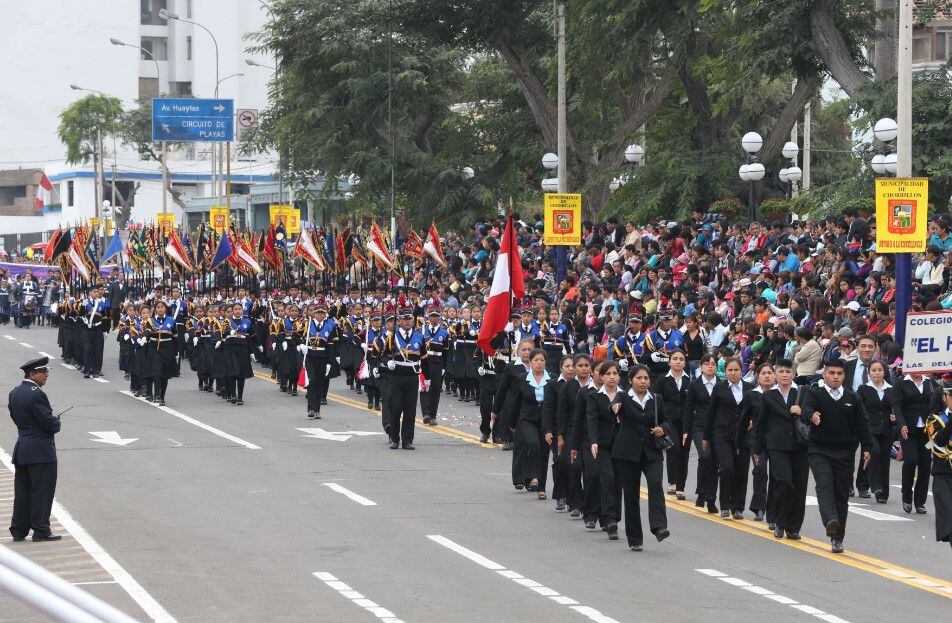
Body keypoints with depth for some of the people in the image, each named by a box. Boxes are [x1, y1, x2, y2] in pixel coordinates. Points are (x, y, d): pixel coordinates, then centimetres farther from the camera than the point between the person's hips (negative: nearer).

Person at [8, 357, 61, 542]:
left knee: (22, 491, 13)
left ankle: (18, 530, 16)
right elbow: (49, 423, -21)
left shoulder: (14, 393, 10)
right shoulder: (36, 394, -18)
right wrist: (56, 421, 3)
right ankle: (41, 530, 1)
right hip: (41, 450, -8)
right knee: (42, 491, -1)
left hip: (21, 449, 8)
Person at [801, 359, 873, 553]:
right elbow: (805, 411, -19)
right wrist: (812, 416, -43)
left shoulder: (852, 398, 10)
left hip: (845, 453, 3)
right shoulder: (815, 393, 0)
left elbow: (862, 424, 12)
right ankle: (831, 522, -42)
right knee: (825, 484, -24)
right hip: (819, 451, -3)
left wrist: (867, 448, 4)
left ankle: (837, 539, 9)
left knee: (841, 494, 4)